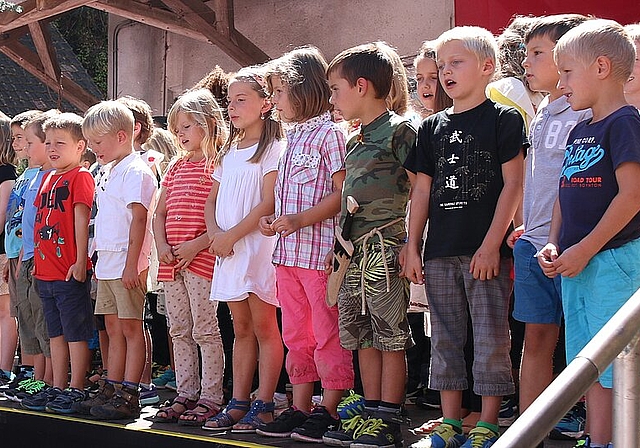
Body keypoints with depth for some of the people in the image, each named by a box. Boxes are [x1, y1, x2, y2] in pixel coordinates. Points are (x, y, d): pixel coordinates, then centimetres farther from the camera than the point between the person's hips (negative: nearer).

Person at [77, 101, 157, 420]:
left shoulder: (136, 171, -12)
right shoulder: (109, 171, 17)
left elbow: (139, 218, -18)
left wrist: (131, 263, -22)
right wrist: (100, 259, 18)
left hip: (126, 264, -9)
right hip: (107, 263, 9)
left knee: (131, 327, -3)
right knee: (113, 328, 13)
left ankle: (129, 396, 1)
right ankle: (111, 390, 20)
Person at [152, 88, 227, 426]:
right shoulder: (176, 167, 17)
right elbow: (160, 213, 16)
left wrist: (196, 245, -18)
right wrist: (162, 246, 0)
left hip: (202, 259, -7)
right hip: (171, 261, 8)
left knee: (205, 329, -4)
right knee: (179, 331, 11)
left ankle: (210, 397, 3)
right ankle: (185, 395, 19)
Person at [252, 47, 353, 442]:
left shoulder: (329, 133, -8)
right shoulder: (292, 136, 17)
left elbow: (342, 193, -14)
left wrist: (300, 220, -20)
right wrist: (273, 219, 7)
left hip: (320, 250, -9)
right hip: (287, 251, 9)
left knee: (327, 334, 0)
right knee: (296, 334, 13)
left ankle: (329, 410, 9)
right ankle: (300, 408, 22)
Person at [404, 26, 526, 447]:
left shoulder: (503, 119, -1)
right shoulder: (432, 127, 13)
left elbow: (513, 184, -6)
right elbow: (423, 190, 14)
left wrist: (491, 244, -12)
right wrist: (412, 247, 8)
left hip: (486, 252, -5)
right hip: (440, 253, 5)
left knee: (490, 338, 0)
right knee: (445, 338, 10)